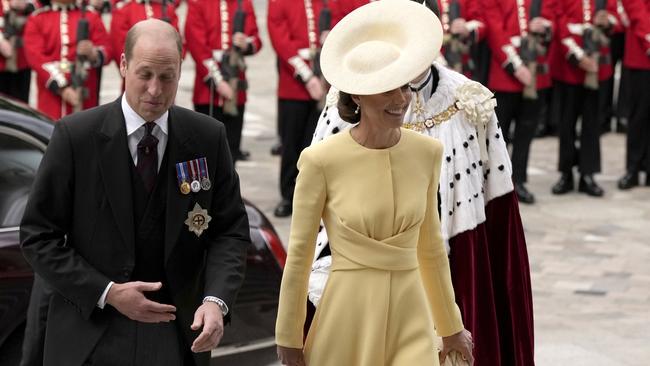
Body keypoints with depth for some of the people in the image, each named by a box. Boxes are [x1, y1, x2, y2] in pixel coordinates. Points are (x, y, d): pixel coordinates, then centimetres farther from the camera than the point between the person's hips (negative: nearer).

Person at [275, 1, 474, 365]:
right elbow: (299, 256, -3)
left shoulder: (428, 153, 1)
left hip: (410, 320, 3)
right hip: (347, 319, -2)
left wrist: (450, 325, 19)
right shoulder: (320, 161, -11)